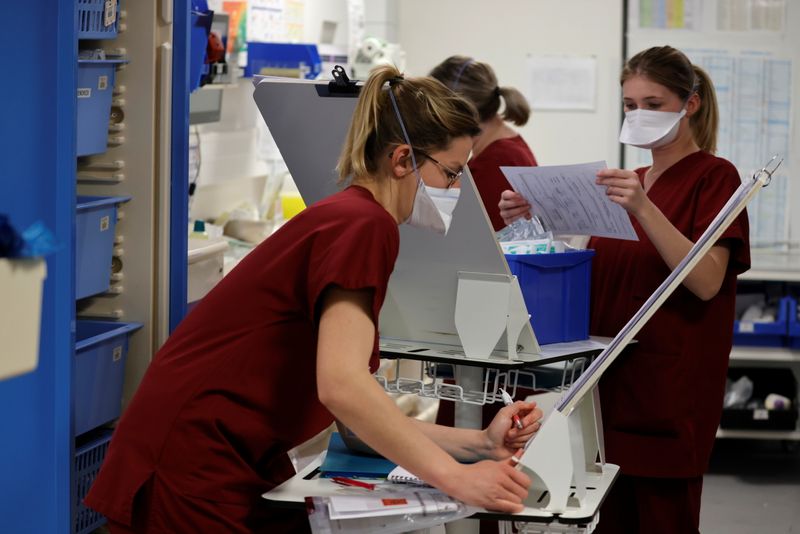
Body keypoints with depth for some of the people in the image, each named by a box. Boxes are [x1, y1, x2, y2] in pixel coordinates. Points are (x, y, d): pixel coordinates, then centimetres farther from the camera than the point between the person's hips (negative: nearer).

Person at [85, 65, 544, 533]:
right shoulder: (365, 225, -14)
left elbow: (361, 422, 11)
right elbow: (340, 385, -28)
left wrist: (479, 444, 2)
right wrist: (457, 478, -25)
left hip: (239, 473, 9)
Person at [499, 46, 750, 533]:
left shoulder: (713, 177, -3)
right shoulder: (630, 182, 16)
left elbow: (707, 281, -16)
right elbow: (591, 274, 15)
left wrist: (643, 210, -25)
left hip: (669, 387, -6)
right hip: (610, 380, 6)